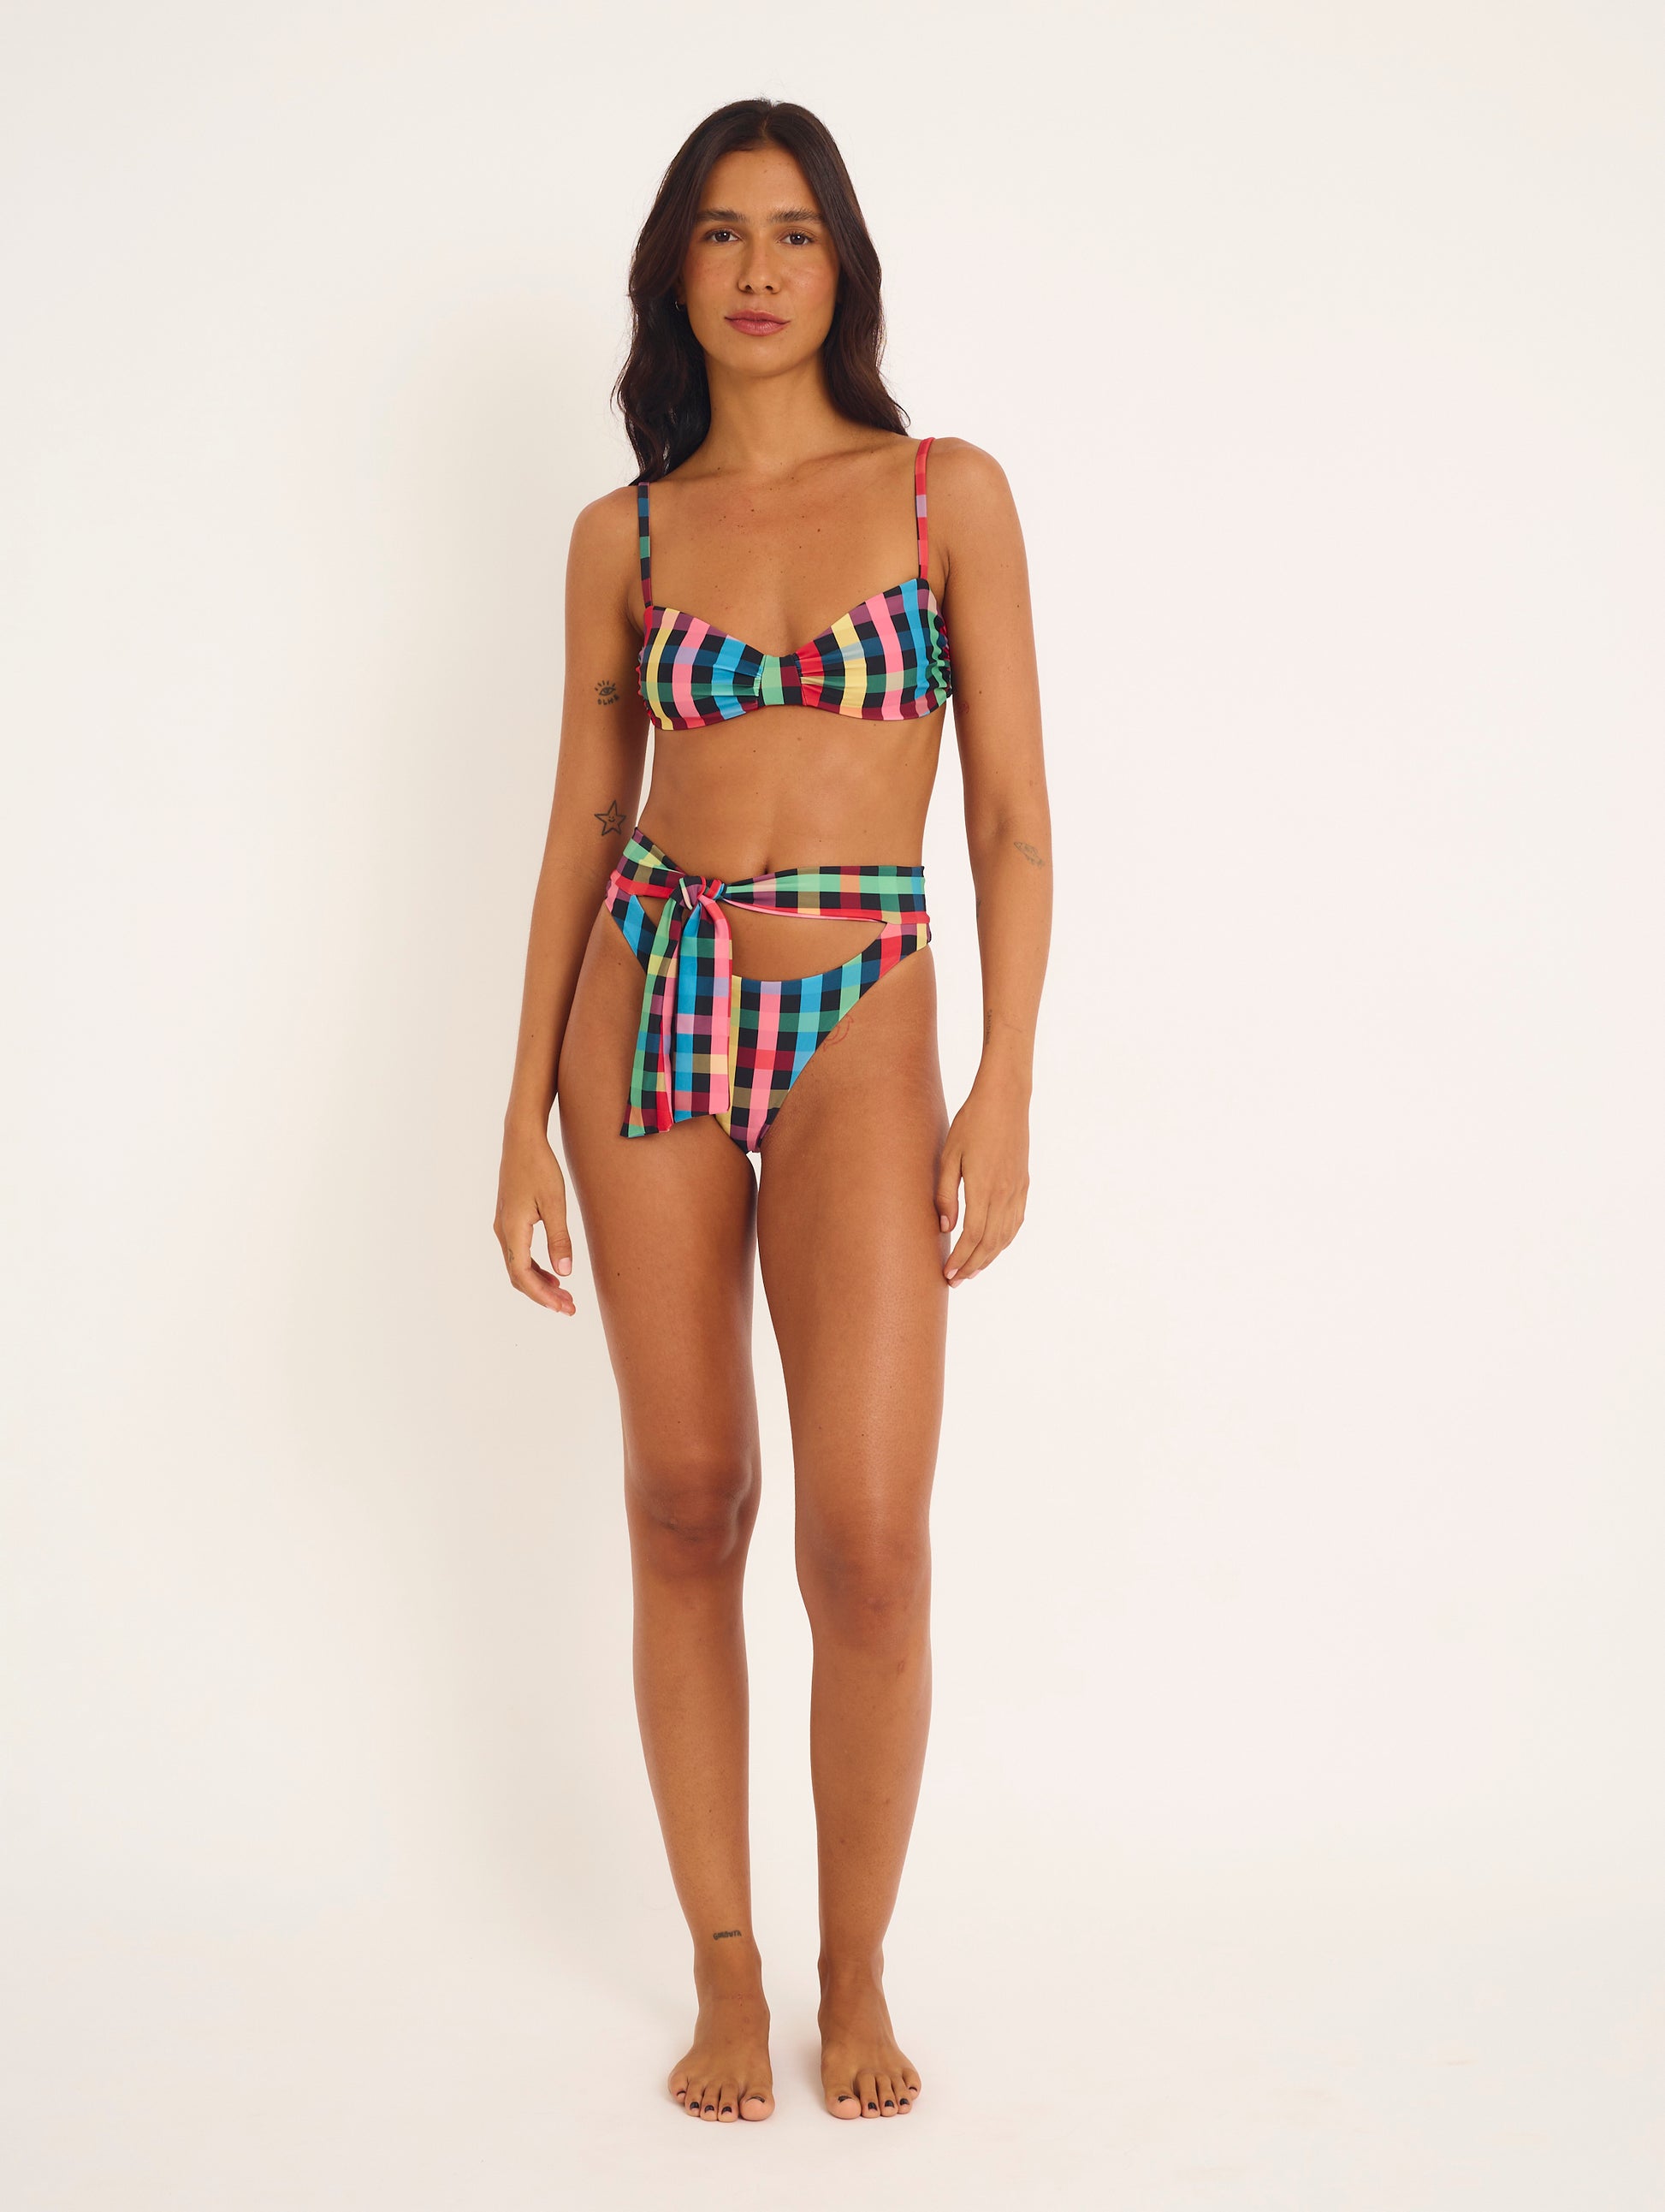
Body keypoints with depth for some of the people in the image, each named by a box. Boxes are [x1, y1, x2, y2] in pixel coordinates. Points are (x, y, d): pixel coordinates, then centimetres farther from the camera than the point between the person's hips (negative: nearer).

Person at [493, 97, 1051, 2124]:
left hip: (859, 1020, -2)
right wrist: (527, 1103, 5)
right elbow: (581, 827, 11)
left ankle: (856, 1978, 11)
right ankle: (724, 1967, 19)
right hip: (648, 1000, 2)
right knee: (684, 1505, 4)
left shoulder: (947, 494, 3)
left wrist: (1005, 1090, -8)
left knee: (869, 1538, -11)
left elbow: (1013, 819, 0)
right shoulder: (623, 536, 9)